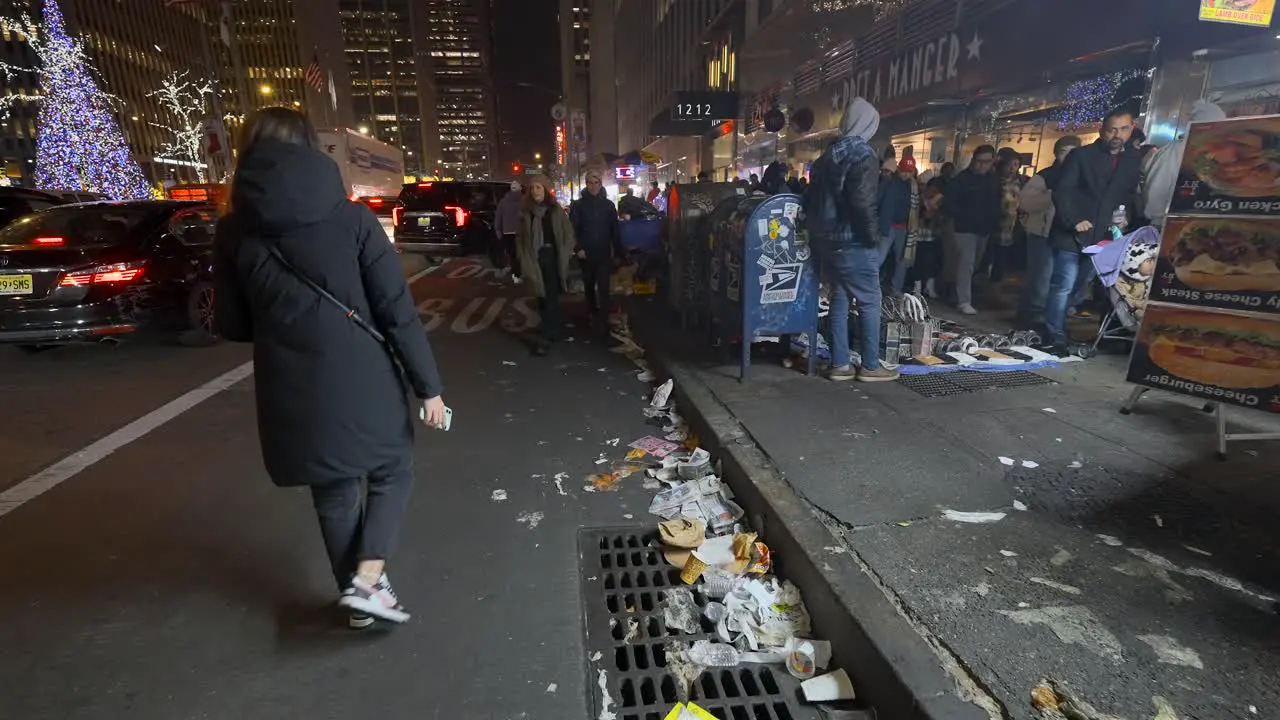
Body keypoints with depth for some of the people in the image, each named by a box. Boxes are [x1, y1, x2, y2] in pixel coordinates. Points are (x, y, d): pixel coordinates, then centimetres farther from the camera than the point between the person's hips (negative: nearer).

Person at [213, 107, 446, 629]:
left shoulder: (234, 233, 0)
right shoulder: (350, 217, -9)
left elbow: (231, 326, 7)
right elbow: (397, 310, -11)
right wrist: (428, 386, -6)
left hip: (294, 397, 3)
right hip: (363, 385, -2)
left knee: (333, 495, 20)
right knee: (391, 473, 21)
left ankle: (355, 592, 34)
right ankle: (367, 579, 7)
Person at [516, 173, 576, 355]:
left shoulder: (556, 210, 2)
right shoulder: (525, 211, 7)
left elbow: (568, 233, 5)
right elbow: (520, 237, 9)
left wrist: (565, 254, -4)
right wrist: (523, 259, 2)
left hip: (553, 257, -3)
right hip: (535, 259, 3)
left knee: (550, 296, -7)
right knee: (542, 296, 10)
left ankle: (547, 338, -9)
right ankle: (554, 331, 26)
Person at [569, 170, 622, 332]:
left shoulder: (608, 205, 3)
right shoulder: (578, 205, 0)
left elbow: (615, 230, 4)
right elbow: (573, 229, -3)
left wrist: (618, 252, 3)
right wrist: (577, 248, -15)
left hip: (604, 253, -1)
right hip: (586, 254, 1)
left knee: (603, 287, -11)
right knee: (589, 286, 13)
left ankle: (603, 319, -8)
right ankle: (592, 315, 28)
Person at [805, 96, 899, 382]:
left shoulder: (827, 155, 12)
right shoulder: (863, 156, -12)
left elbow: (811, 198, 15)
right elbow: (863, 203, -22)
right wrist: (874, 236, -12)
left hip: (827, 239, 8)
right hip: (853, 242, -8)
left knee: (839, 297, 12)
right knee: (869, 302, 1)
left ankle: (840, 364, 13)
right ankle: (870, 366, 6)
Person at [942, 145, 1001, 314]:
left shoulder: (994, 180, 9)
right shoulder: (962, 179, -7)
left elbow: (996, 204, 14)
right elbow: (948, 203, -11)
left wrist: (995, 225, 0)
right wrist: (964, 216, -19)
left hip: (985, 230, 6)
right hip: (965, 229, -6)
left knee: (974, 264, 13)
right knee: (966, 264, -11)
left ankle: (958, 293, 26)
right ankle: (964, 301, -9)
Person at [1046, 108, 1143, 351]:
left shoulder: (1134, 160, 14)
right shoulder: (1081, 155, 1)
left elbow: (1131, 195, 20)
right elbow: (1062, 191, -7)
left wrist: (1126, 215, 0)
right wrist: (1074, 220, -18)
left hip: (1103, 236, 5)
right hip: (1072, 234, -5)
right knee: (1064, 284, -10)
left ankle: (1062, 327, 13)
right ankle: (1055, 334, -2)